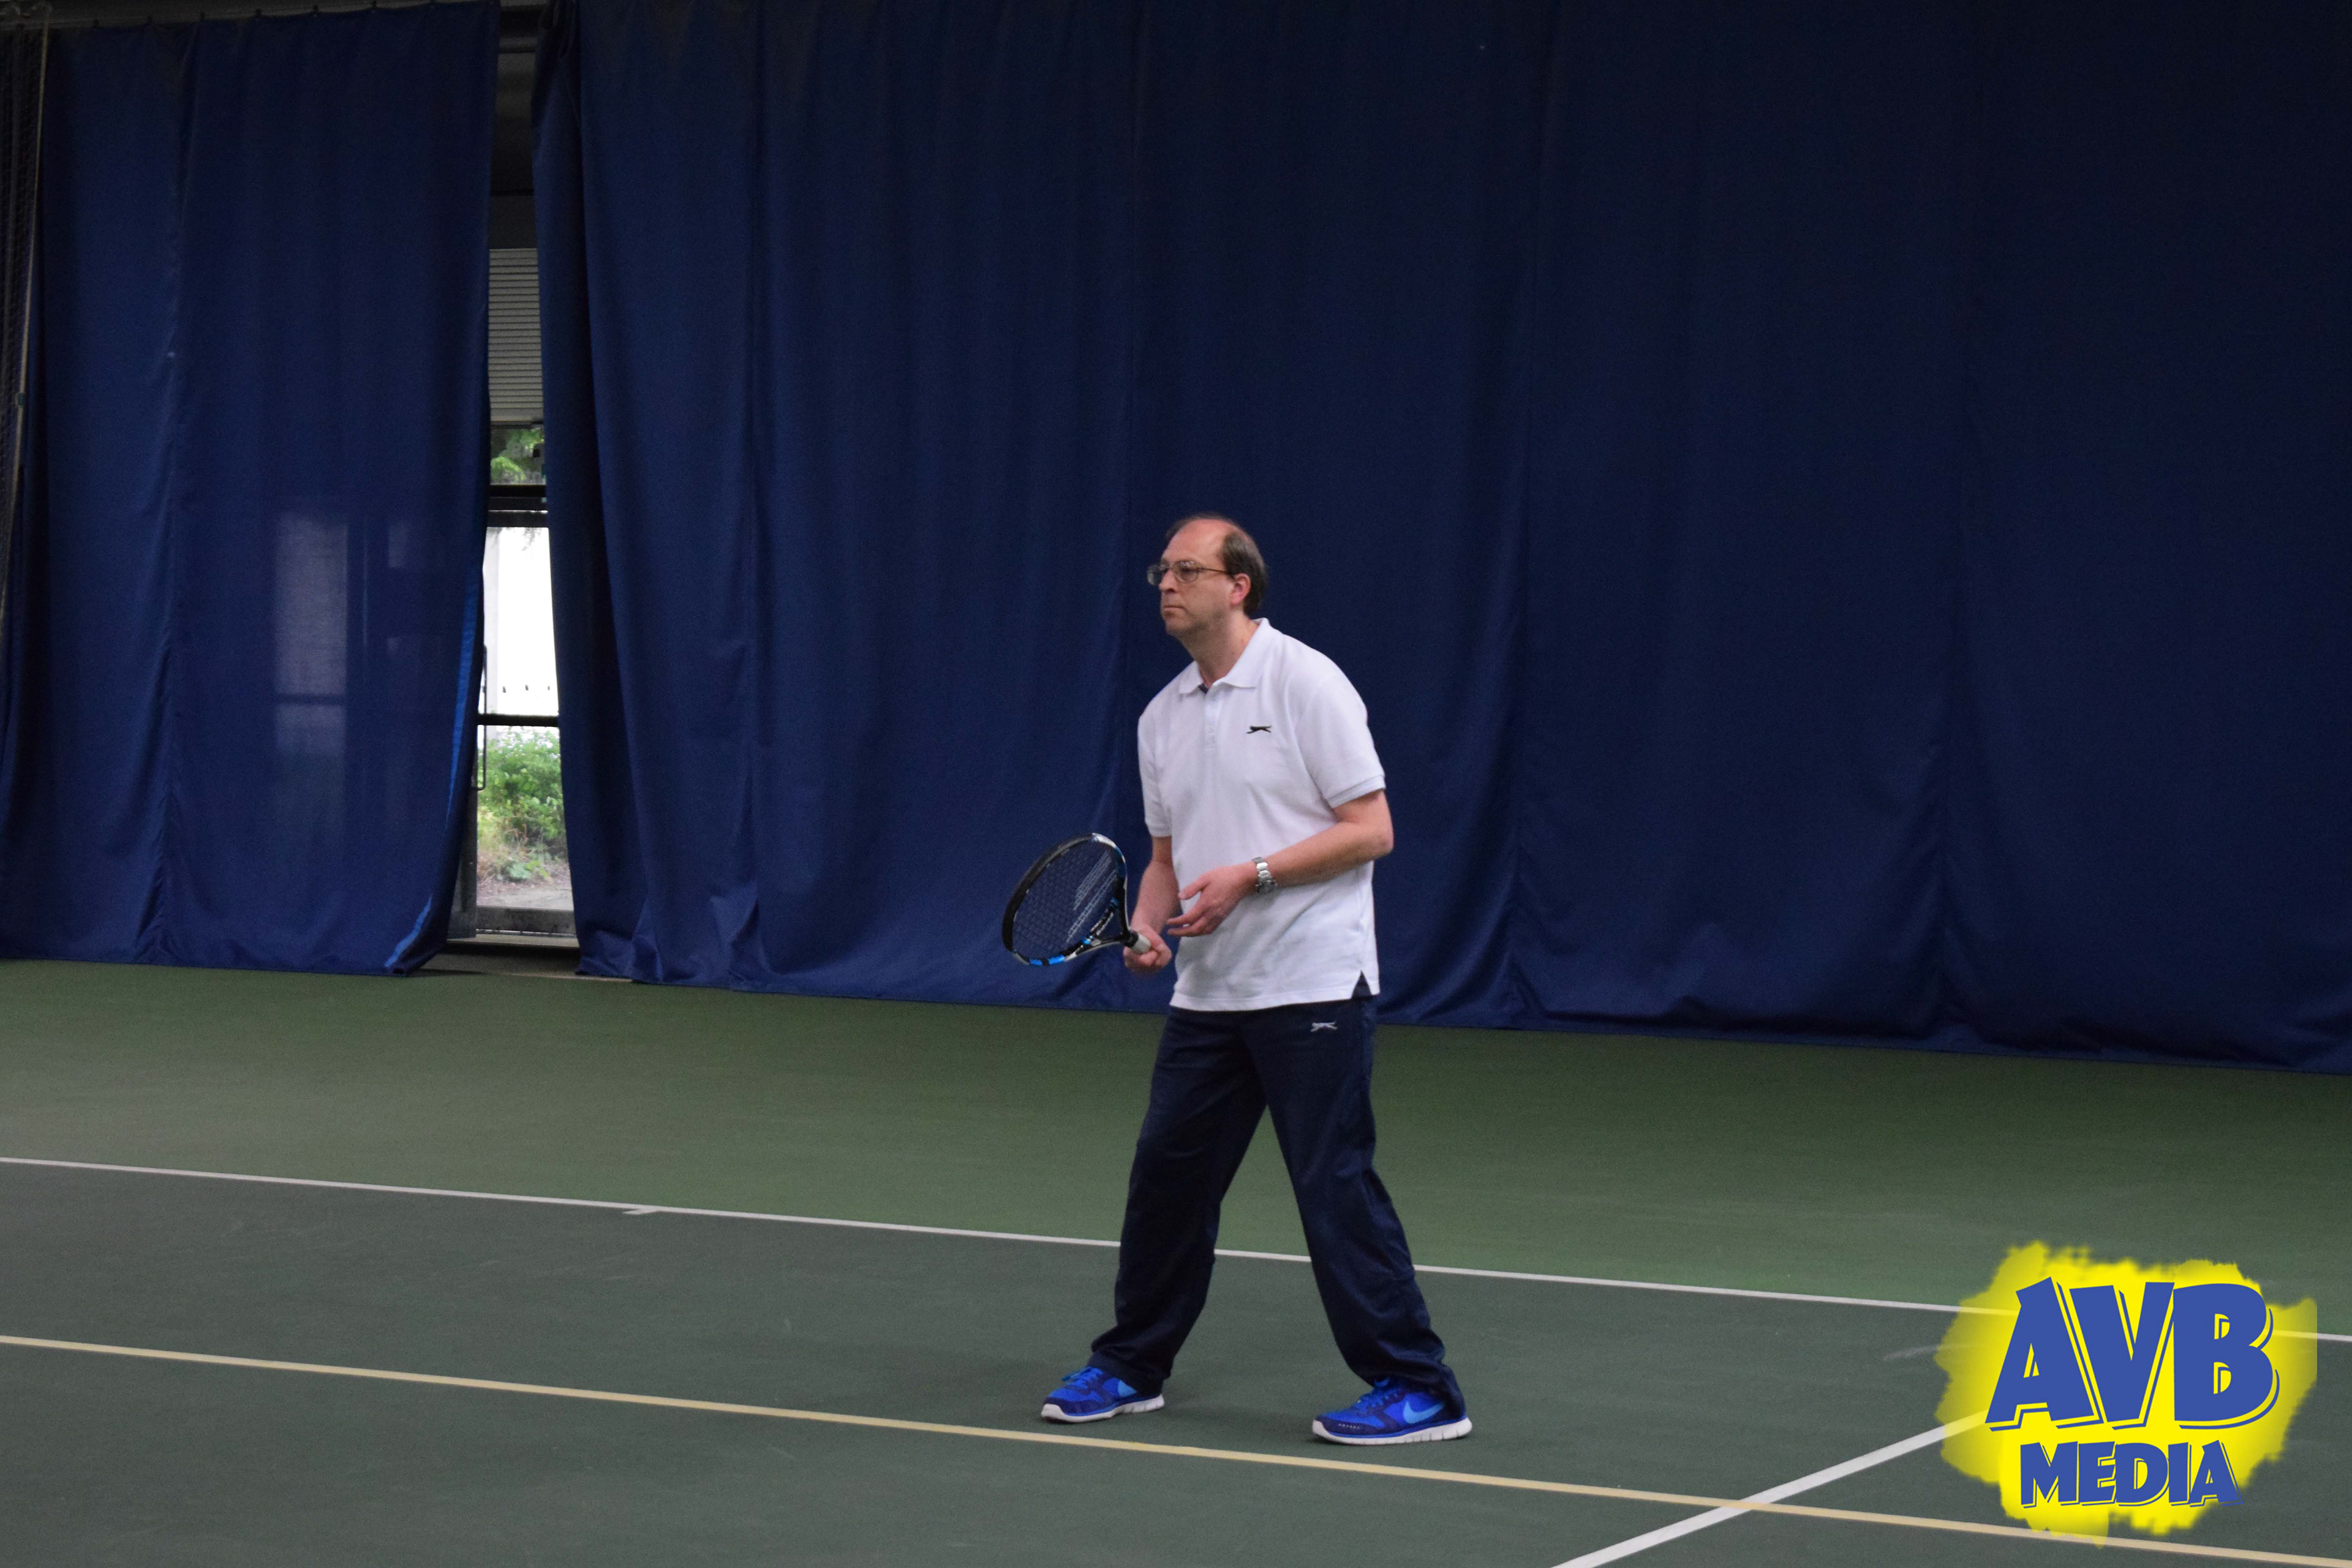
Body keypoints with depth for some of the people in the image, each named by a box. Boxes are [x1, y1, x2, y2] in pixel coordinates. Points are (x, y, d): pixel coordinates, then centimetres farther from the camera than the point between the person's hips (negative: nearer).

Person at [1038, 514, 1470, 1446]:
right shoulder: (1162, 718, 13)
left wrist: (1250, 875, -19)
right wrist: (1147, 925, -1)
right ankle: (1131, 1368, 23)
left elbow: (1370, 829, -12)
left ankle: (1418, 1392, -3)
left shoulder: (1305, 683, -9)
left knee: (1335, 1184, -9)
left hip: (1312, 985, -7)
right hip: (1207, 989, 7)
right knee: (1166, 1173, 8)